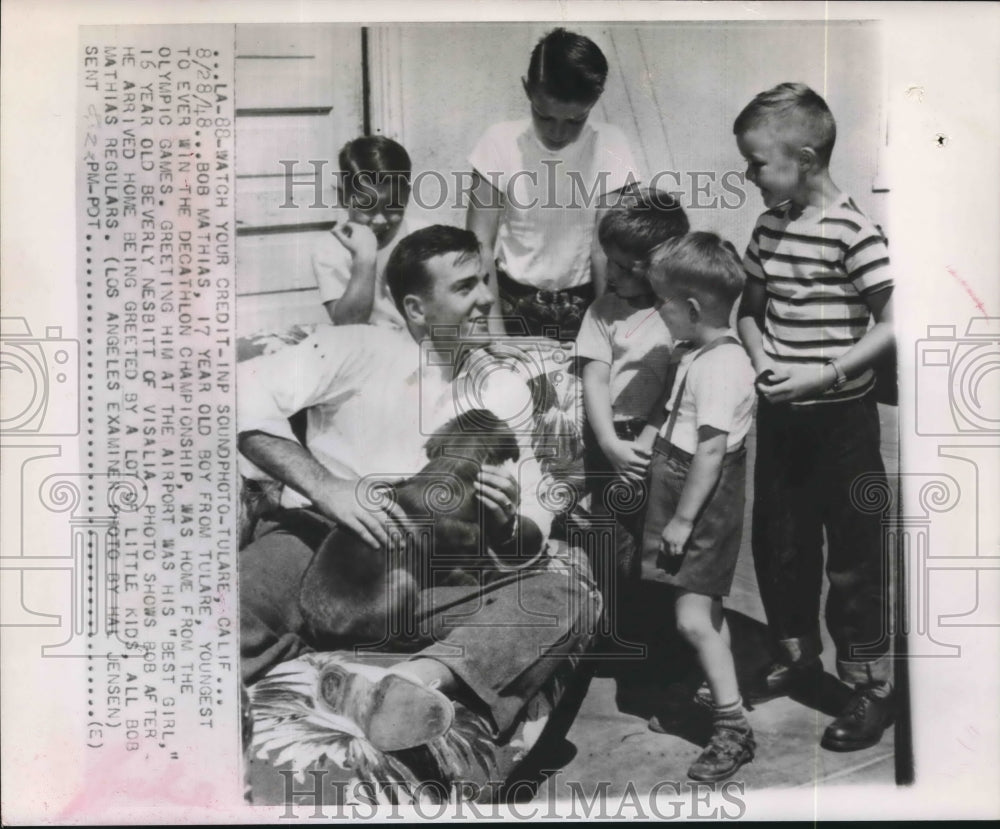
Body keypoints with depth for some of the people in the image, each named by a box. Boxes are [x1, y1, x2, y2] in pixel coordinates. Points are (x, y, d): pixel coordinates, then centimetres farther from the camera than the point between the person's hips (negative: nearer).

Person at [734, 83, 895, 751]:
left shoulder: (853, 232, -15)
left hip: (841, 417, -7)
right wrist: (761, 358, -3)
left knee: (853, 558, 4)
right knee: (778, 541, 17)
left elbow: (894, 322, -16)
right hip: (779, 415, 7)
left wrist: (825, 373, -21)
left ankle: (873, 687, 19)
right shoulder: (770, 227, 5)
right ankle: (798, 654, 37)